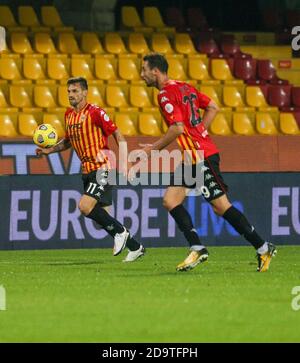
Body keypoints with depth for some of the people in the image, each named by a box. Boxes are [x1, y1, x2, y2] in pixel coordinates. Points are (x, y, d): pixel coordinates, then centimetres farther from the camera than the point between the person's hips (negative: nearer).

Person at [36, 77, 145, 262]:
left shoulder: (95, 112, -12)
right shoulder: (69, 114, 11)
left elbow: (117, 134, -10)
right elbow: (68, 140, 25)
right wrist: (49, 150, 10)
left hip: (102, 169, -8)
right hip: (87, 171, 8)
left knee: (85, 206, -22)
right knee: (101, 216, 8)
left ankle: (119, 232, -3)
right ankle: (135, 247, 19)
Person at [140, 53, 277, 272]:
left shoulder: (166, 94, -12)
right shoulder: (184, 87, 15)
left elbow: (178, 128, -21)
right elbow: (213, 108, 18)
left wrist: (153, 149, -12)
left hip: (201, 156, -10)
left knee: (222, 206, -6)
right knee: (170, 201, 4)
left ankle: (263, 249, -2)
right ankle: (197, 249, 1)